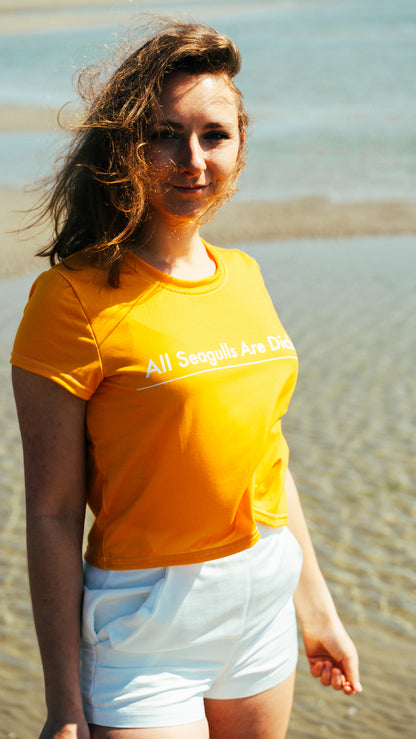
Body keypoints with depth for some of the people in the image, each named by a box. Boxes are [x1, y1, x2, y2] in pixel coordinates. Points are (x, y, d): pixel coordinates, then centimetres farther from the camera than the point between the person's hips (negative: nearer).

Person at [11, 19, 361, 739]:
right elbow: (53, 514, -14)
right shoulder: (76, 296, -15)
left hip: (264, 602, 6)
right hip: (147, 625, -6)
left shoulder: (243, 276, 5)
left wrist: (317, 607, 16)